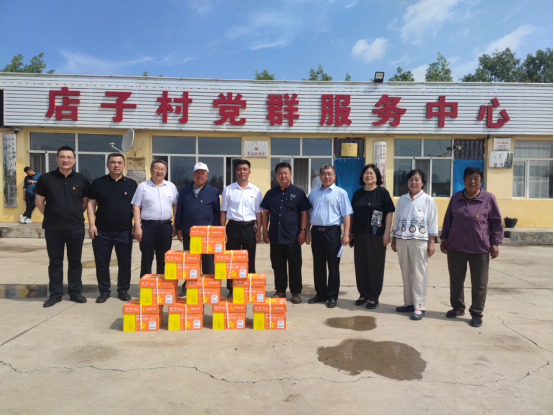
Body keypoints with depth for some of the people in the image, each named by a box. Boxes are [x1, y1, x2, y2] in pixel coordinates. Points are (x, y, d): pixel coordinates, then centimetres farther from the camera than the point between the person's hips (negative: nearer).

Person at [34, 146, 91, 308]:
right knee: (55, 262, 9)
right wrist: (51, 216, 6)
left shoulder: (81, 180, 3)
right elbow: (39, 201, 5)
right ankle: (55, 294, 19)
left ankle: (75, 292, 21)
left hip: (76, 228, 1)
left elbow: (86, 202, 10)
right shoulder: (46, 178, 0)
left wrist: (74, 216, 7)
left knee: (75, 261, 9)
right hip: (53, 228, 0)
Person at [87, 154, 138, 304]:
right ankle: (104, 291, 20)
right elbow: (91, 204, 4)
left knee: (125, 263, 7)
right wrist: (91, 224, -4)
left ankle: (123, 290, 21)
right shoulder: (98, 183, 5)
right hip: (102, 231, 0)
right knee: (102, 263, 7)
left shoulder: (131, 184, 7)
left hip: (124, 232, 0)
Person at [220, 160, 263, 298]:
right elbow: (223, 212, 5)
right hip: (233, 226, 0)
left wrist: (258, 231, 0)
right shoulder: (228, 190, 3)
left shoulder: (256, 191, 4)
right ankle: (231, 289, 17)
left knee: (250, 260, 7)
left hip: (249, 227, 0)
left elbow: (258, 212, 6)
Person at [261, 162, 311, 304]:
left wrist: (303, 231, -7)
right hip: (275, 236, 3)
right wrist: (265, 230, 5)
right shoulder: (271, 193, 10)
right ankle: (280, 291, 23)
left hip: (293, 237, -3)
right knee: (278, 266, 10)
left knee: (295, 266, 4)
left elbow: (304, 213, 0)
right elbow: (266, 213, 13)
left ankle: (296, 292, 16)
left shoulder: (298, 192, 1)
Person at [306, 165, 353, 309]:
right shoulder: (314, 193, 14)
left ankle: (332, 296, 12)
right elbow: (308, 213, 17)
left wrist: (346, 234, -12)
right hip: (316, 231, 5)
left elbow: (346, 214, -4)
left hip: (332, 231, -4)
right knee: (318, 264, 11)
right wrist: (307, 232, 12)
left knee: (333, 265, 2)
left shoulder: (340, 193, 0)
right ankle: (320, 294, 24)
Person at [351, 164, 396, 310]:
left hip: (376, 235, -4)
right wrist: (351, 232, 11)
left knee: (375, 265, 2)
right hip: (359, 235, 5)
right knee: (360, 265, 9)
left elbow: (389, 213, -6)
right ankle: (363, 294, 22)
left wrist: (387, 233, -12)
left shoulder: (382, 192, -2)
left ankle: (374, 297, 13)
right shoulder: (358, 193, 11)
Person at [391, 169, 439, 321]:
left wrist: (431, 243, -8)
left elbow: (433, 223, -2)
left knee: (419, 274, -4)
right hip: (402, 240, 4)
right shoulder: (402, 200, 11)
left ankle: (419, 307, 3)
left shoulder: (428, 200, 0)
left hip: (420, 241, -4)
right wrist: (394, 240, 12)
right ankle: (409, 303, 19)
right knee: (406, 273, 9)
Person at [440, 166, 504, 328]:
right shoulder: (456, 198, 7)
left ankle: (476, 313, 18)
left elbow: (496, 223, 1)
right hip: (455, 247, 3)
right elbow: (448, 220, 14)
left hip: (479, 248, -3)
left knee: (479, 283, 4)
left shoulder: (488, 198, -1)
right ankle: (458, 308, 29)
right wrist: (444, 239, 12)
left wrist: (495, 243, -4)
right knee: (456, 280, 12)